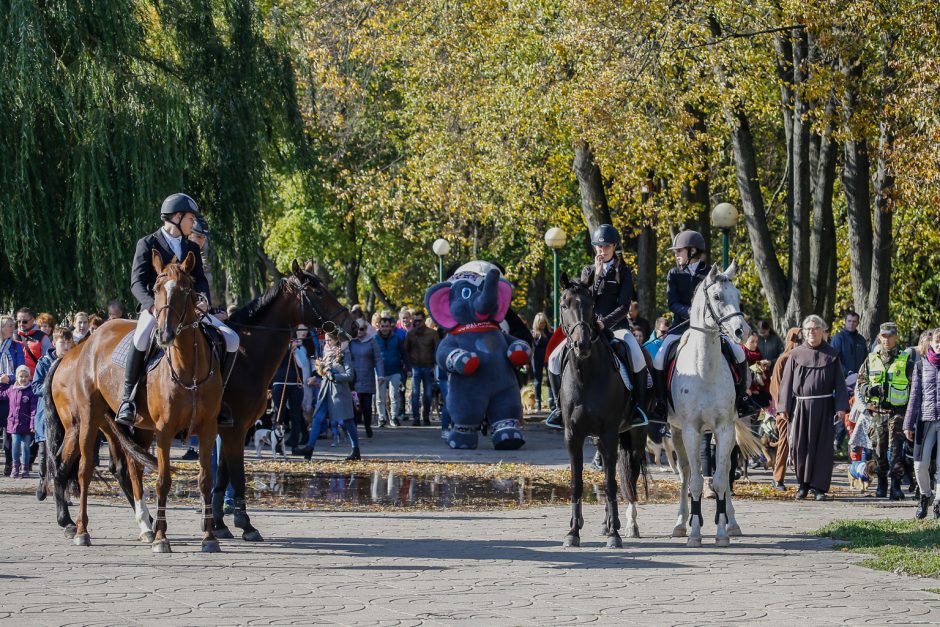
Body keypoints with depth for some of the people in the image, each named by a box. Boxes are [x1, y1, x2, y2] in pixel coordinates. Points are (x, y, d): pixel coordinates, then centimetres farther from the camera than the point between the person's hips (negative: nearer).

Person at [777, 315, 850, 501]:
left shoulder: (831, 355, 6)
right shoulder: (796, 354, 6)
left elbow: (839, 383, 5)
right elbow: (787, 381, 5)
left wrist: (841, 407, -5)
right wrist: (784, 407, -2)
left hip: (823, 407, 0)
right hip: (800, 406, 1)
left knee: (822, 446, -1)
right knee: (799, 445, 0)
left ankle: (819, 487, 4)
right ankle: (803, 483, 16)